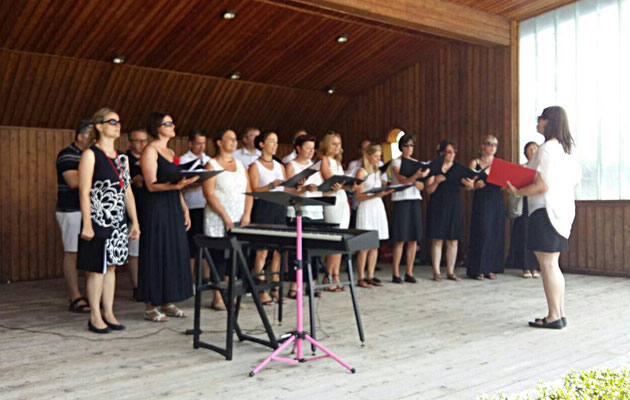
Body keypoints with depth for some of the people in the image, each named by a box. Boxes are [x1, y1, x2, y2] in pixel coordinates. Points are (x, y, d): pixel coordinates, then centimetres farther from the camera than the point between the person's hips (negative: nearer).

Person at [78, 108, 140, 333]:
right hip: (98, 219, -6)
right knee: (97, 268, -1)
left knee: (111, 266, 10)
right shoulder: (90, 154, -5)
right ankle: (95, 316, 9)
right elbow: (84, 192, -11)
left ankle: (108, 313, 17)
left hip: (118, 220, 6)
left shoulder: (122, 158, 15)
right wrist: (86, 224, -17)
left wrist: (135, 222, 12)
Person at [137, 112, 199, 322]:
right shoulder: (150, 150, -8)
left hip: (174, 209, 8)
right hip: (156, 209, -8)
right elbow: (152, 185, -15)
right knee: (156, 255, -4)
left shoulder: (170, 152, 17)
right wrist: (177, 185, -30)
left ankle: (168, 303, 17)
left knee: (175, 253, 8)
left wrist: (184, 209, 13)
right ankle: (150, 307, 5)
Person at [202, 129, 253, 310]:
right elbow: (209, 194, -10)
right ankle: (218, 298, 3)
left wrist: (247, 215, -2)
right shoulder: (212, 165, -1)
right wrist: (226, 217, -14)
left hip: (239, 220, 5)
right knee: (220, 257, -4)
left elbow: (249, 192, 12)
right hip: (218, 220, -5)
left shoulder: (241, 165, 16)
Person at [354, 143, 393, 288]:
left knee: (375, 245, 7)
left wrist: (385, 191, 1)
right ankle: (361, 278, 0)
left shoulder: (377, 171, 17)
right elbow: (359, 196, -11)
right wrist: (375, 195, -23)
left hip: (378, 207, 7)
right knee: (364, 246, -6)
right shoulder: (361, 172, -5)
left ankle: (370, 276, 13)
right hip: (366, 208, -7)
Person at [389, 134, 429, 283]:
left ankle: (409, 272, 9)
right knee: (400, 239, -8)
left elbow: (422, 186, 13)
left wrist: (416, 182, -9)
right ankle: (396, 273, -2)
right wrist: (416, 176, -34)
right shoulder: (396, 162, 0)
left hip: (415, 201, 5)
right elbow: (402, 180, -17)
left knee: (414, 239, 2)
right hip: (400, 200, -5)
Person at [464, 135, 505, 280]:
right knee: (481, 234, -6)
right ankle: (477, 270, 1)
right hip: (481, 202, -4)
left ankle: (490, 268, 11)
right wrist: (476, 185, -21)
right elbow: (469, 185, -1)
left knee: (495, 234, 2)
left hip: (496, 202, 4)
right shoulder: (475, 163, 4)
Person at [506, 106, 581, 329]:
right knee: (552, 264, 14)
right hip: (564, 209, 10)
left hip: (547, 210, -10)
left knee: (547, 264, -6)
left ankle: (554, 317, -3)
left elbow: (542, 186, -20)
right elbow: (576, 179, 20)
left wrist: (517, 192, -9)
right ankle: (560, 313, 17)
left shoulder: (546, 149, -15)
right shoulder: (568, 149, 14)